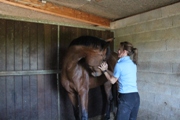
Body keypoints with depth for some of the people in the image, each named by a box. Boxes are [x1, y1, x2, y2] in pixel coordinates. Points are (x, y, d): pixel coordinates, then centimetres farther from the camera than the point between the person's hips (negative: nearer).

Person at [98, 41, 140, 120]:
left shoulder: (119, 64, -11)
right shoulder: (133, 64, 11)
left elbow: (112, 80, 2)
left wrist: (104, 71, 13)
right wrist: (107, 70, 21)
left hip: (126, 98, -7)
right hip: (136, 97, 8)